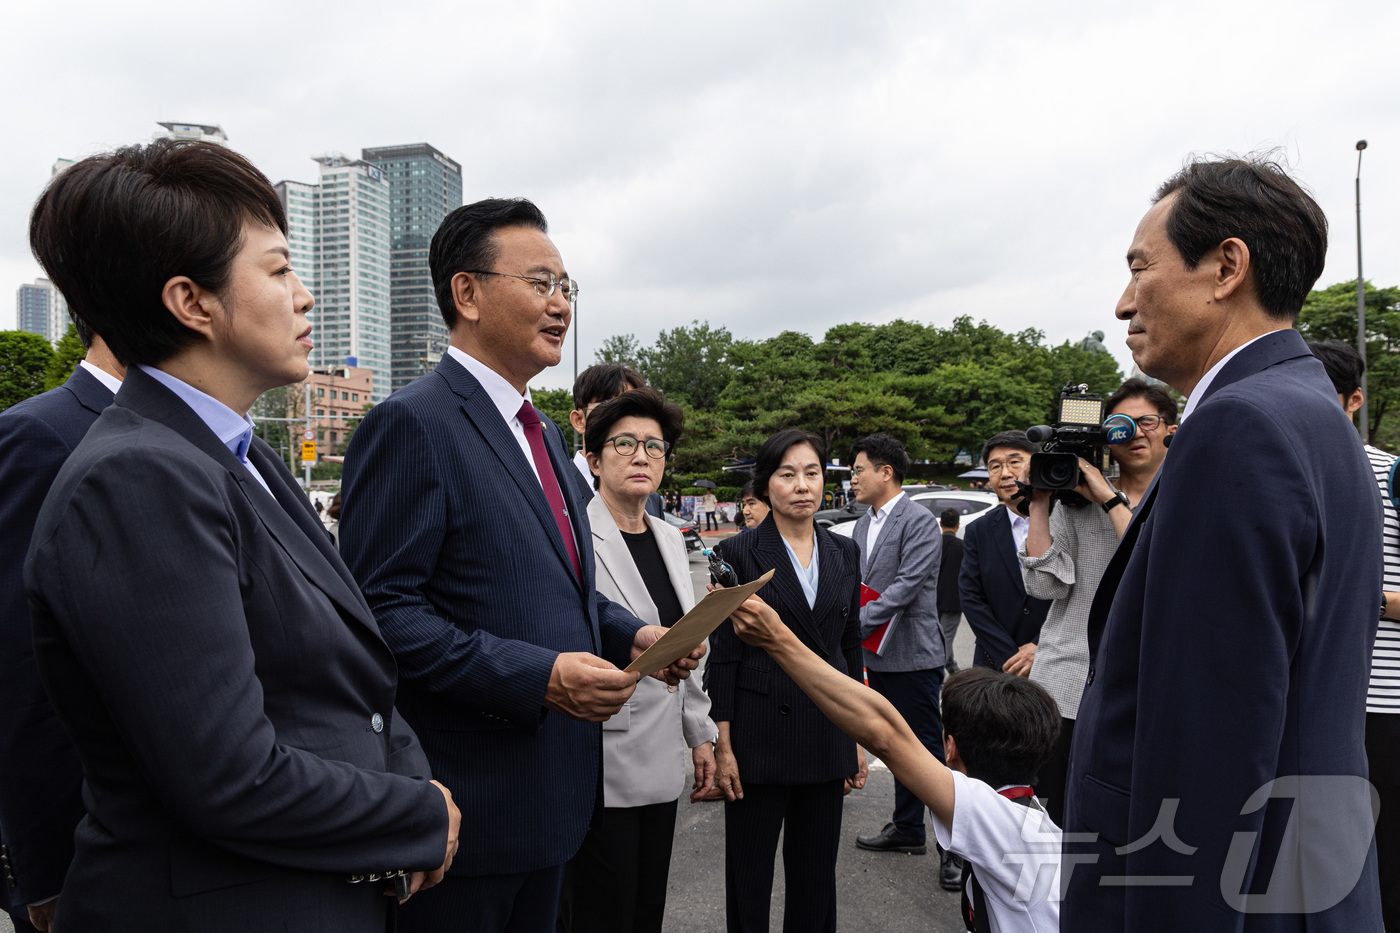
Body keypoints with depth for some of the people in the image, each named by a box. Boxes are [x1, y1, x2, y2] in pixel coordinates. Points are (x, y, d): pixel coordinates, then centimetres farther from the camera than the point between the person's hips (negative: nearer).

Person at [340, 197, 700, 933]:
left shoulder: (543, 432, 15)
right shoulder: (411, 423, -15)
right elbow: (383, 609, -21)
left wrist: (631, 633, 3)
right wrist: (538, 677, -26)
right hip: (465, 810, -8)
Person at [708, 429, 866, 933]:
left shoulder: (844, 553, 7)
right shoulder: (738, 553, -6)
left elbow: (851, 644, 12)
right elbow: (723, 652, -6)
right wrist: (723, 745, -9)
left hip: (827, 735, 4)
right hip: (760, 735, -4)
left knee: (817, 874, 14)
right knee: (749, 876, 8)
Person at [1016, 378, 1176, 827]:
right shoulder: (1076, 499, 8)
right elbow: (1045, 584, -2)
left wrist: (1110, 499, -12)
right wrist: (1040, 501, -5)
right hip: (1066, 689, 1)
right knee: (1056, 821, 7)